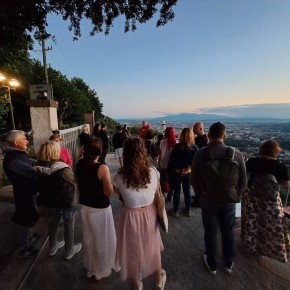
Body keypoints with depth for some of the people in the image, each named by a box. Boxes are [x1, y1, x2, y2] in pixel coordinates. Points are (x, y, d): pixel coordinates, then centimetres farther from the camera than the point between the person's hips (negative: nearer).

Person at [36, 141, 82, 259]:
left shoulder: (39, 168, -11)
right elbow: (75, 184, -20)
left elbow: (39, 186, 2)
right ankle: (69, 250, 35)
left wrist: (45, 198, 15)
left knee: (53, 222, 27)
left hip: (48, 202, 6)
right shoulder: (63, 169, -28)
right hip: (65, 202, -5)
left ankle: (52, 247, 48)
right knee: (69, 225, 16)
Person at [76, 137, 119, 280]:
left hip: (84, 206, 6)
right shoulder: (102, 168, -27)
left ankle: (90, 268, 49)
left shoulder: (79, 164, -10)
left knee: (88, 238, 26)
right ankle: (101, 270, 41)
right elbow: (109, 192, -21)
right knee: (102, 239, 19)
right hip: (100, 209, -6)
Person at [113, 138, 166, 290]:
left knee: (134, 250, 24)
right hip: (150, 214, 2)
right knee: (153, 247, 27)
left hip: (131, 216, -1)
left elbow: (119, 194, -2)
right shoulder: (153, 172, -17)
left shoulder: (120, 177, -22)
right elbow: (155, 192, 0)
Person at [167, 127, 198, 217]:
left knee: (177, 192, 10)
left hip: (176, 173, -2)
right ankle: (187, 210, 32)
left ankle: (175, 211, 23)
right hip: (188, 173, 2)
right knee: (187, 191, 18)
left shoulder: (177, 146, -15)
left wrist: (169, 171, -1)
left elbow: (171, 160, -10)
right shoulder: (195, 148, -10)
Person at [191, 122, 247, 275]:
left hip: (208, 201, -1)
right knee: (228, 232, 23)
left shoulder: (200, 154, -19)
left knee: (210, 233, 18)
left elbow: (194, 180, -10)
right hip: (229, 201, 2)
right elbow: (243, 180, -6)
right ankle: (229, 264, 44)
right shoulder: (236, 153, -15)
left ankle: (212, 265, 39)